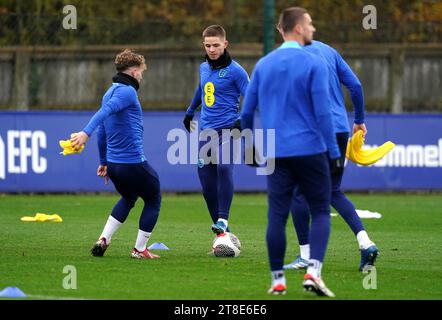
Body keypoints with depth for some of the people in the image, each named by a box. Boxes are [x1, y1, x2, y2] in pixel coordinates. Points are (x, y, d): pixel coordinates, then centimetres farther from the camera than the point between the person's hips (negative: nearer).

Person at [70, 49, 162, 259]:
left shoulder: (109, 93, 15)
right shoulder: (127, 92, -13)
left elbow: (102, 133, 21)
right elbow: (104, 112, -30)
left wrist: (103, 161, 29)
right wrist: (86, 132, -43)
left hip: (113, 163, 9)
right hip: (134, 162, -9)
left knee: (128, 198, 30)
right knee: (153, 200, 12)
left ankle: (103, 240, 16)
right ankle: (140, 250, 12)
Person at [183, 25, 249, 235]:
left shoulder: (235, 70, -6)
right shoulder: (204, 68, 13)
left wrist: (242, 120, -22)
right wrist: (190, 112, 42)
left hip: (227, 129, -6)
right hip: (206, 130, 6)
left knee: (223, 167, -30)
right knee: (206, 180, 0)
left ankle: (223, 220, -26)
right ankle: (221, 233, 6)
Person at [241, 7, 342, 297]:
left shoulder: (263, 65, 9)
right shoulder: (314, 64, -6)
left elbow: (247, 112, 13)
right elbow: (323, 113, -10)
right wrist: (334, 152, -4)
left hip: (275, 153, 4)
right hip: (310, 150, -4)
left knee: (277, 216, 4)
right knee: (321, 213, 5)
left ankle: (278, 280, 4)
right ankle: (314, 272, -11)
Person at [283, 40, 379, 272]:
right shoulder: (328, 51, 12)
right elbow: (355, 85, 11)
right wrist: (359, 120, 21)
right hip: (341, 129, 7)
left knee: (299, 192, 6)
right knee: (334, 192, 16)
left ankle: (305, 256, 5)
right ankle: (365, 242, -2)